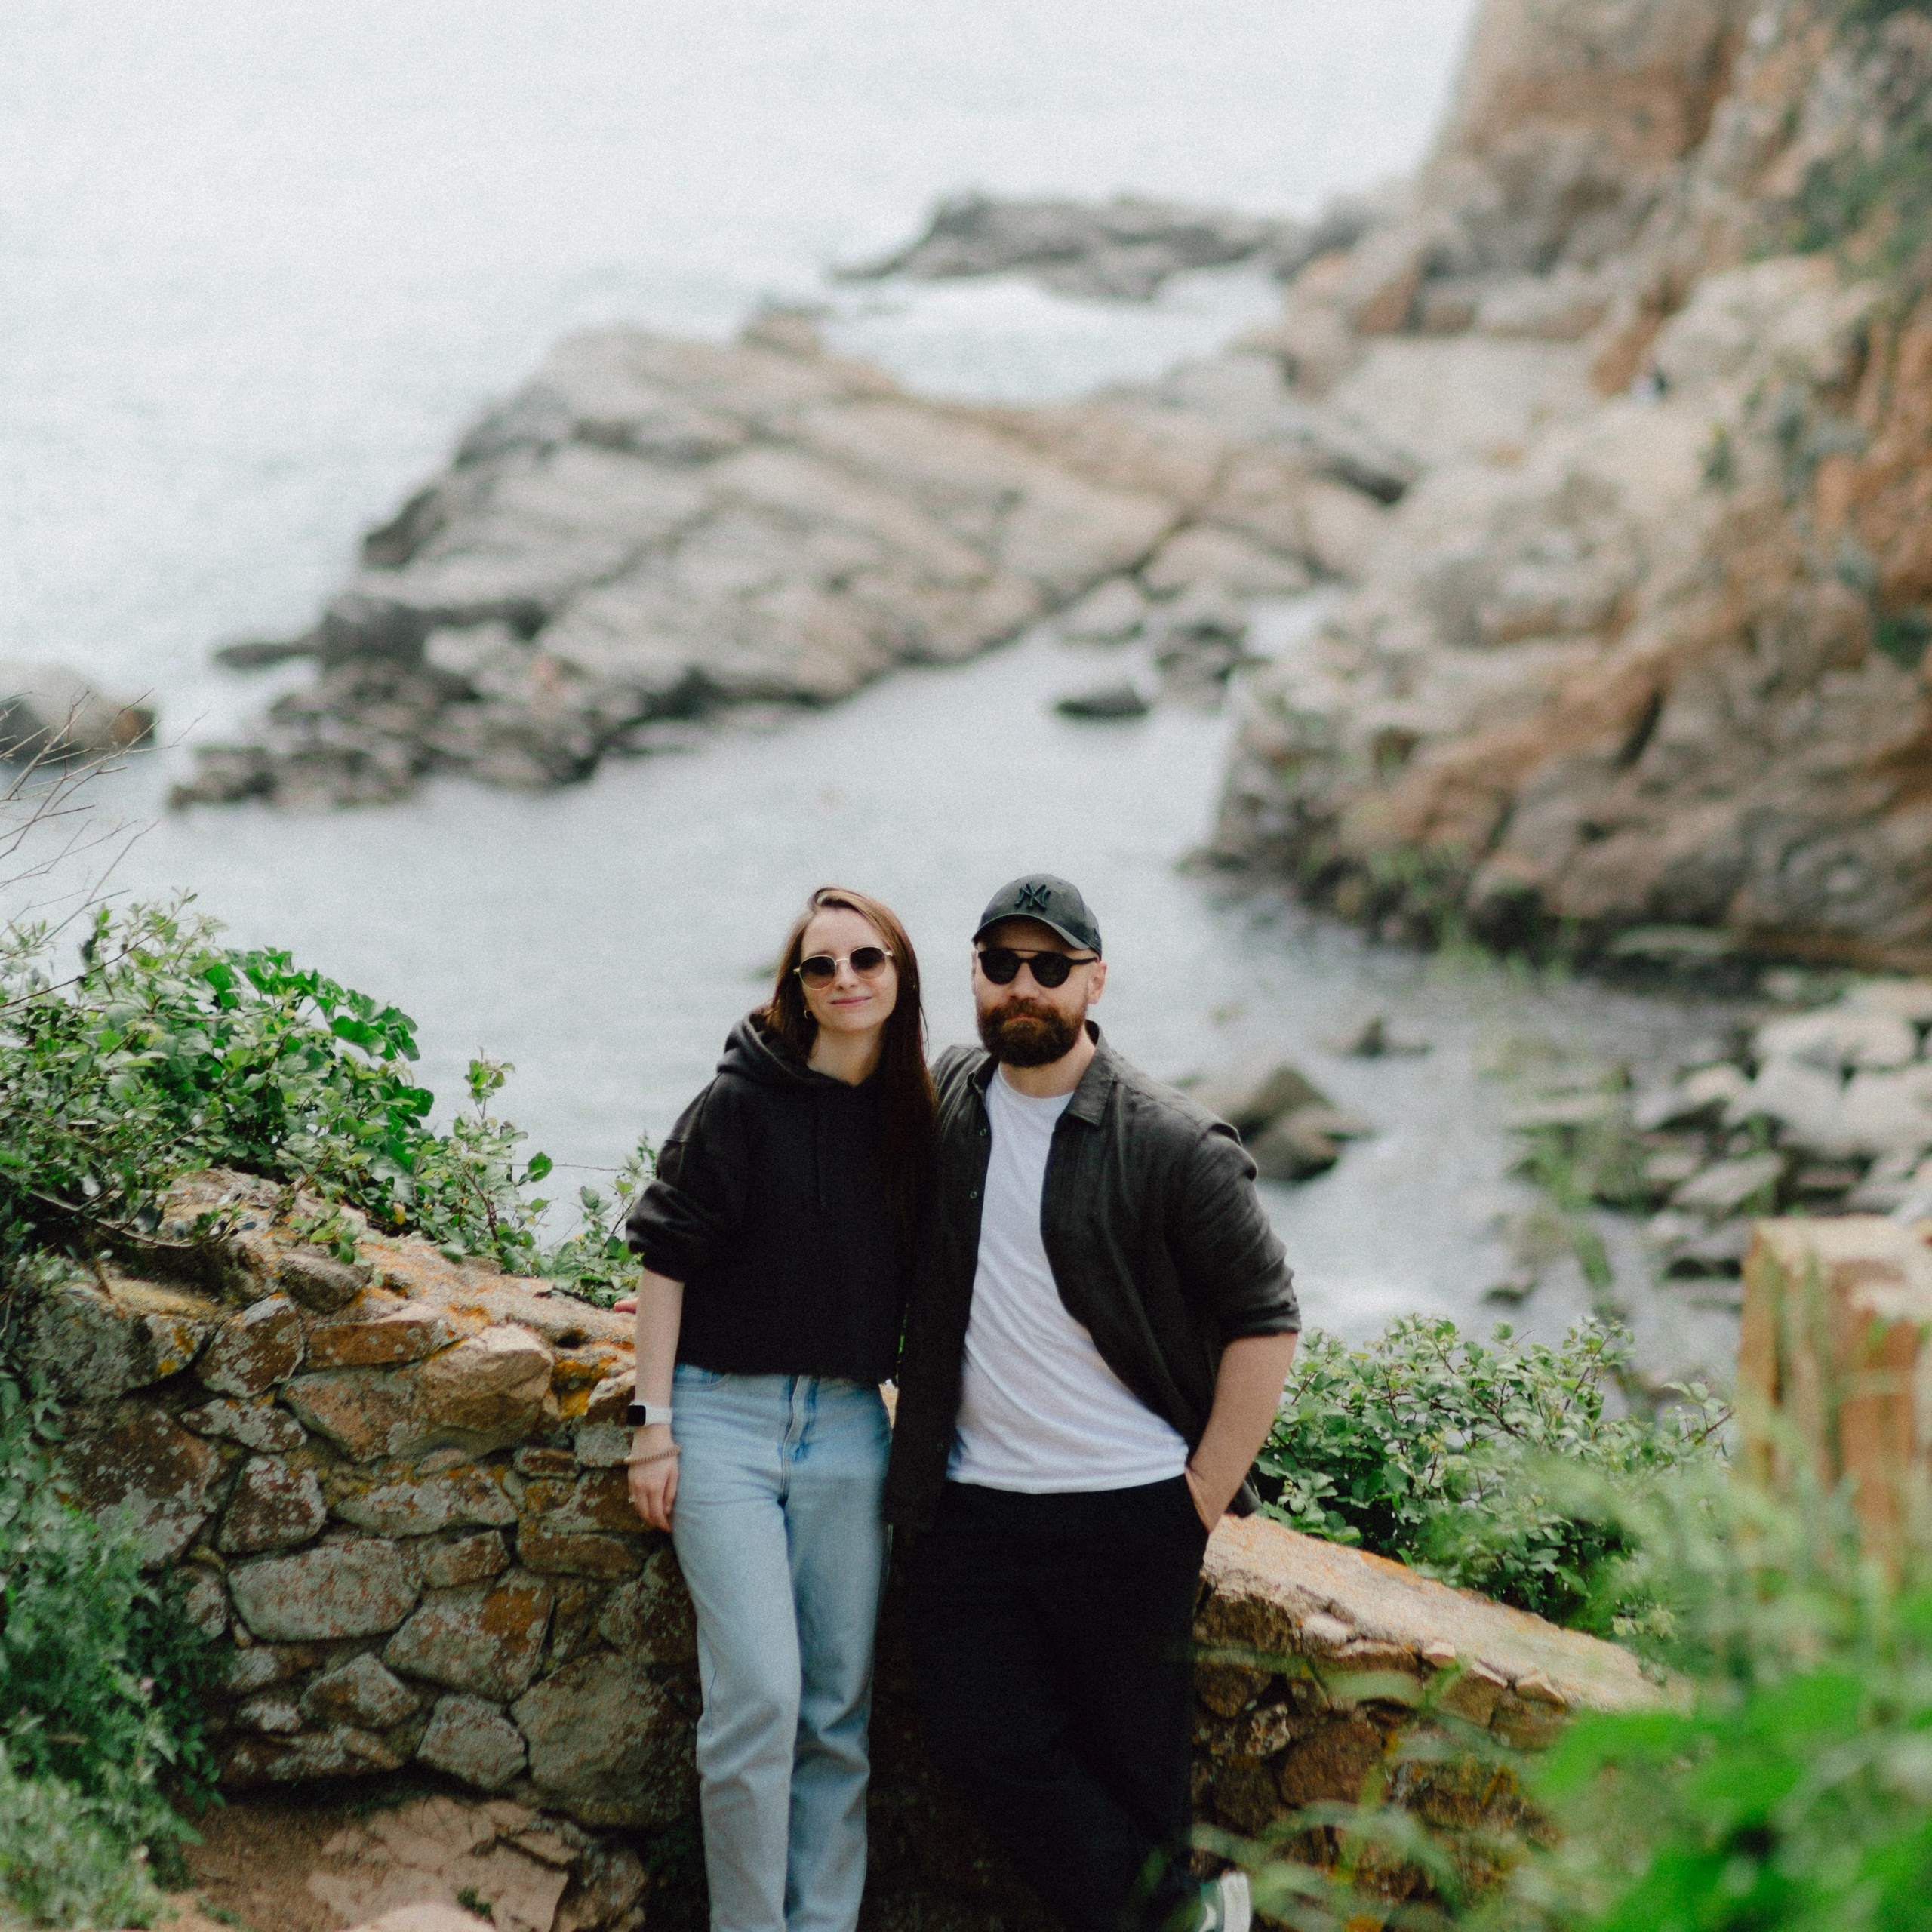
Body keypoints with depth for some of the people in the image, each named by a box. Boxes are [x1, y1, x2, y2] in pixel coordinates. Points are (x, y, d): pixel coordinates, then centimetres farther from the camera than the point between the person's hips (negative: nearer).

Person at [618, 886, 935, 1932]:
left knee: (840, 1707, 6)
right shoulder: (743, 1102, -6)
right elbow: (667, 1258, -5)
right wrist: (654, 1424, -8)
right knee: (759, 1696, -12)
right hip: (727, 1414, -4)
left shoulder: (915, 1119, 7)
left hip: (848, 1428, 4)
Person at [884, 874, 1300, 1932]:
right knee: (979, 1736, -1)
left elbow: (1264, 1323, -5)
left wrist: (1206, 1494, -8)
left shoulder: (1176, 1145, -7)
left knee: (1135, 1757, 1)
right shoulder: (945, 1099, 7)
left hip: (1127, 1514, -4)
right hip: (970, 1503, 5)